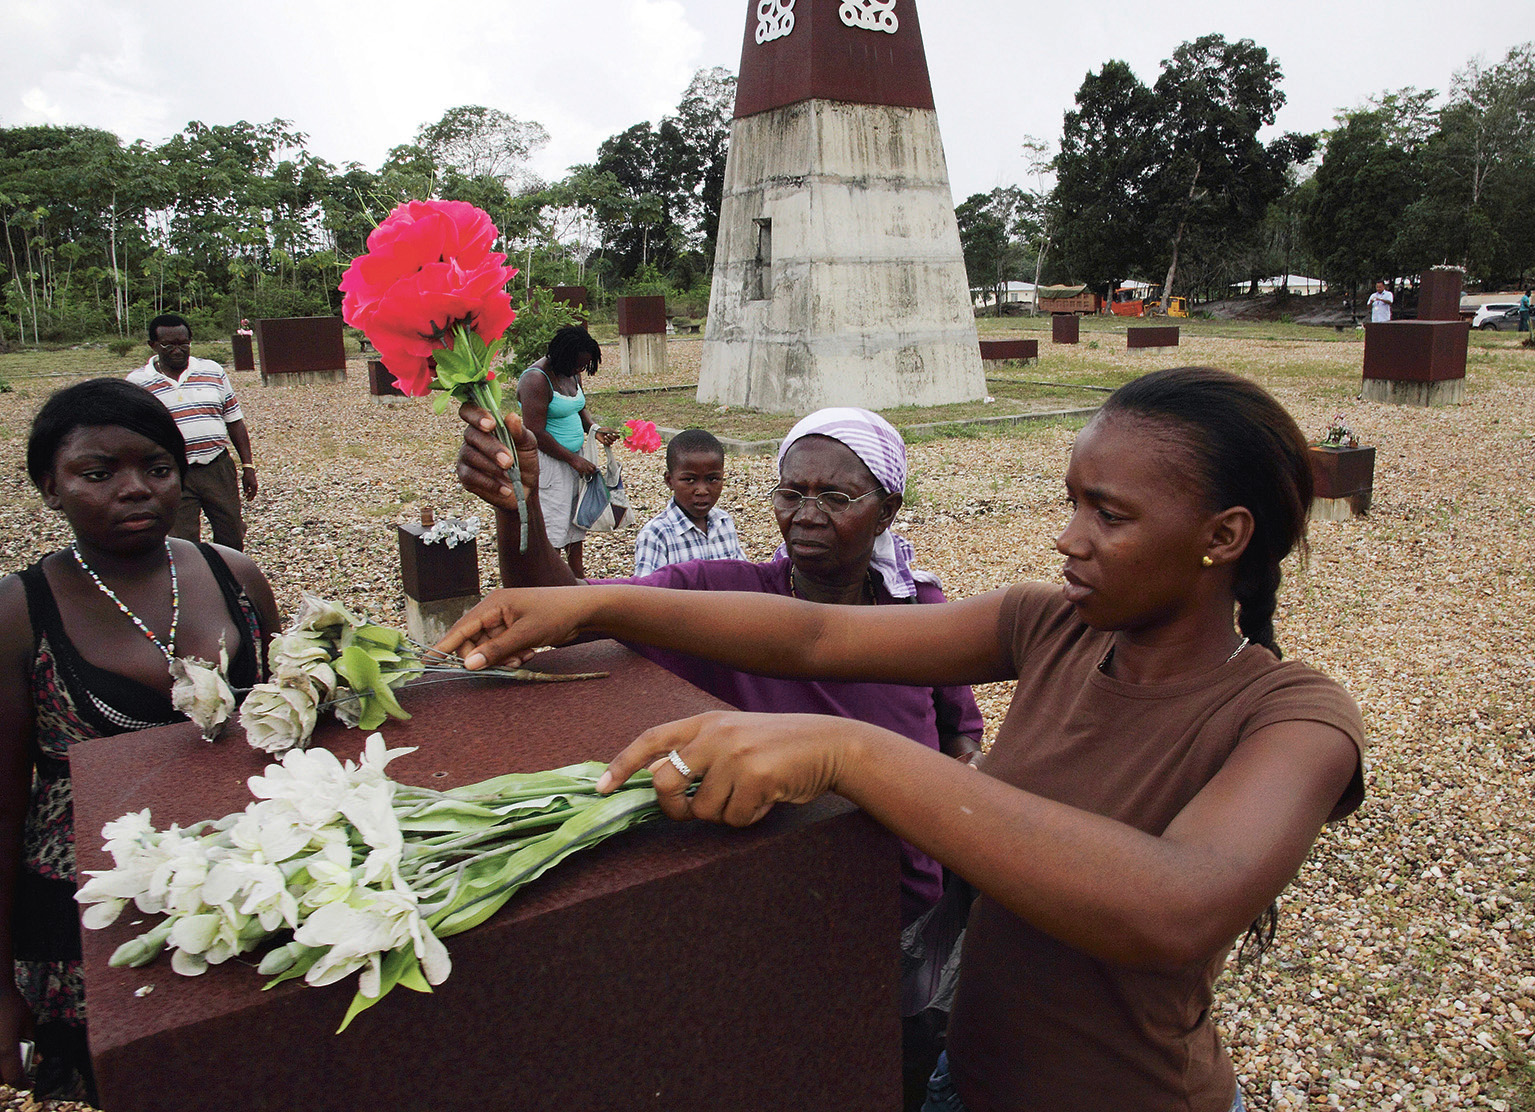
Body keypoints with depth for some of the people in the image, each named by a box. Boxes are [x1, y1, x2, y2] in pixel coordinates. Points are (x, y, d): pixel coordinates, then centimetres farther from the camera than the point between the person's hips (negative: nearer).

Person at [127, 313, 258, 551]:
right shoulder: (137, 382, 2)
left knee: (232, 539, 7)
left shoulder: (213, 371, 8)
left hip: (218, 468, 2)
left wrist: (248, 466, 7)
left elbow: (235, 422, 11)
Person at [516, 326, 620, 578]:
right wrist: (574, 459, -18)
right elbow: (536, 433, -21)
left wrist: (594, 430, 1)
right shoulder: (536, 380, -19)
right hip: (546, 462, -9)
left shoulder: (571, 374, 8)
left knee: (577, 528, 14)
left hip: (573, 459, 9)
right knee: (551, 530, -7)